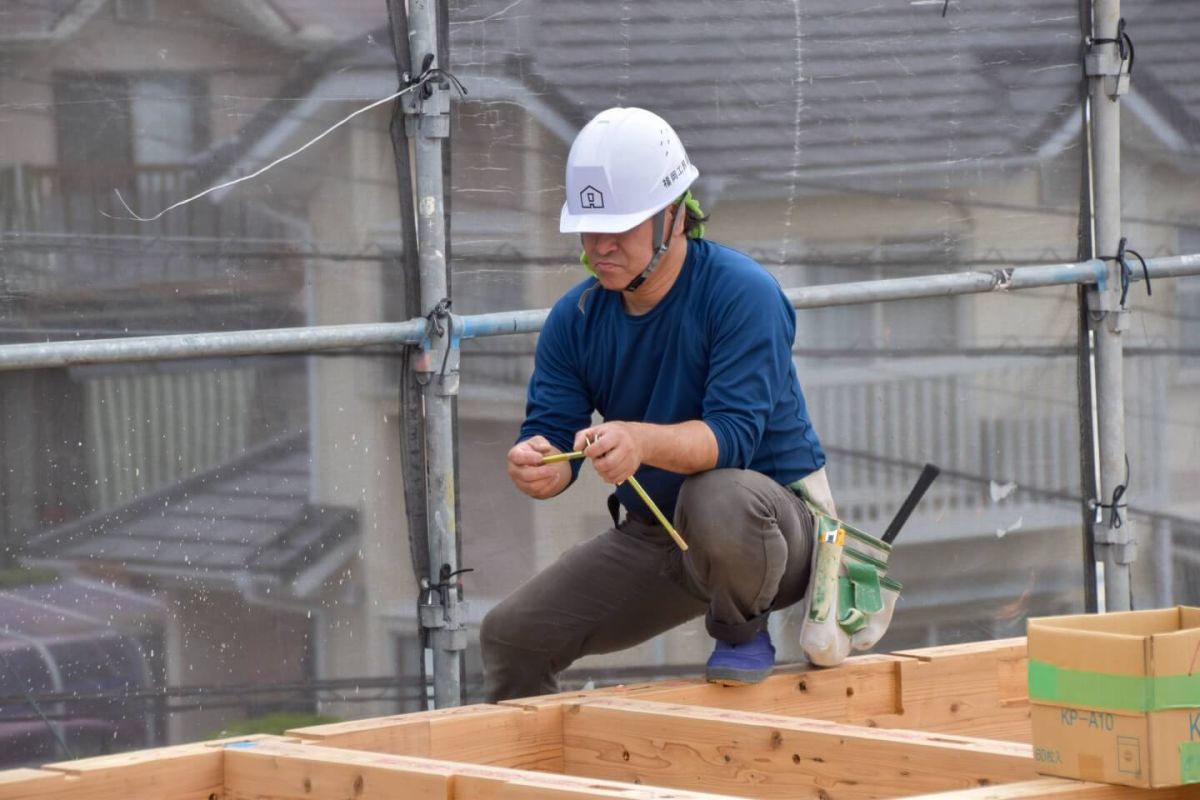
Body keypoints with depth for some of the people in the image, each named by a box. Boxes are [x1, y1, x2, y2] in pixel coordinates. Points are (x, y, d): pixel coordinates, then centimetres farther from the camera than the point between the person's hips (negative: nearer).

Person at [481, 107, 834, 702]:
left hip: (777, 520, -6)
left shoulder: (741, 292, -21)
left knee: (717, 501, -41)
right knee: (510, 636, -2)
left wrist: (639, 441, -50)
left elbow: (733, 434, -30)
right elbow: (551, 430, -8)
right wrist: (538, 465, -34)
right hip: (655, 534, 6)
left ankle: (742, 632, -10)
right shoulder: (575, 319, -2)